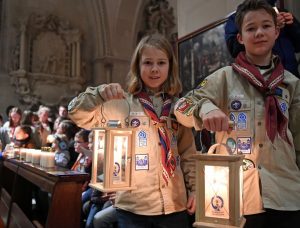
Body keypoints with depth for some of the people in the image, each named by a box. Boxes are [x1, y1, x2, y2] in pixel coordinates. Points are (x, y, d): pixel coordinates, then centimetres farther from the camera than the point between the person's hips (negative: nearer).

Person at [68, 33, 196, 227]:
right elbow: (77, 113, -9)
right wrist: (100, 93, -23)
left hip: (175, 206, 3)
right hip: (133, 208, -2)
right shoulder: (122, 104, -4)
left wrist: (195, 188, 5)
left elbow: (189, 153, 9)